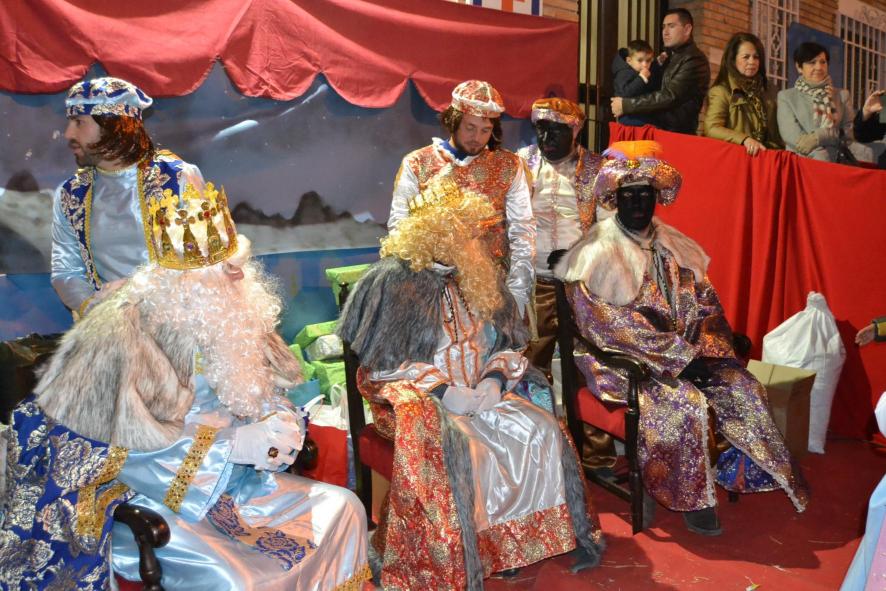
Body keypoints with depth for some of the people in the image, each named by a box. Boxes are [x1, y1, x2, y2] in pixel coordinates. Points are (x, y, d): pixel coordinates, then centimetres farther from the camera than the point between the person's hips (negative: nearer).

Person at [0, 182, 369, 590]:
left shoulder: (229, 312, -4)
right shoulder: (122, 334, -24)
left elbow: (263, 398, 5)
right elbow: (127, 452, -25)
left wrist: (281, 423, -19)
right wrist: (233, 444, -27)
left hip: (228, 480, 7)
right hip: (145, 497, -6)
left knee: (343, 509, -1)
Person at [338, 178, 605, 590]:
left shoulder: (478, 275, 8)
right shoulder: (394, 280, -10)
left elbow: (506, 343, 13)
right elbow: (383, 363, -12)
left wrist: (495, 380, -7)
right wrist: (443, 391, -19)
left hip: (481, 392, 6)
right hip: (419, 396, -5)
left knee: (541, 431, -15)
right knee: (458, 448, -33)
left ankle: (538, 536, 3)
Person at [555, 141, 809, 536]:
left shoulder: (672, 245, 10)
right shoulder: (599, 252, -12)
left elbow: (705, 302, 10)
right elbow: (609, 325, -20)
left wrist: (706, 350, -9)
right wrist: (680, 357, -20)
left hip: (687, 352, 6)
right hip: (624, 359, -6)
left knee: (745, 389, -11)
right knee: (688, 404, -27)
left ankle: (738, 472, 8)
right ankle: (693, 499, -6)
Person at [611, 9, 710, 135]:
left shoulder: (694, 60, -12)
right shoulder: (673, 56, 18)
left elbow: (669, 97, -22)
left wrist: (625, 105, -20)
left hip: (678, 133, -8)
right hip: (661, 130, 8)